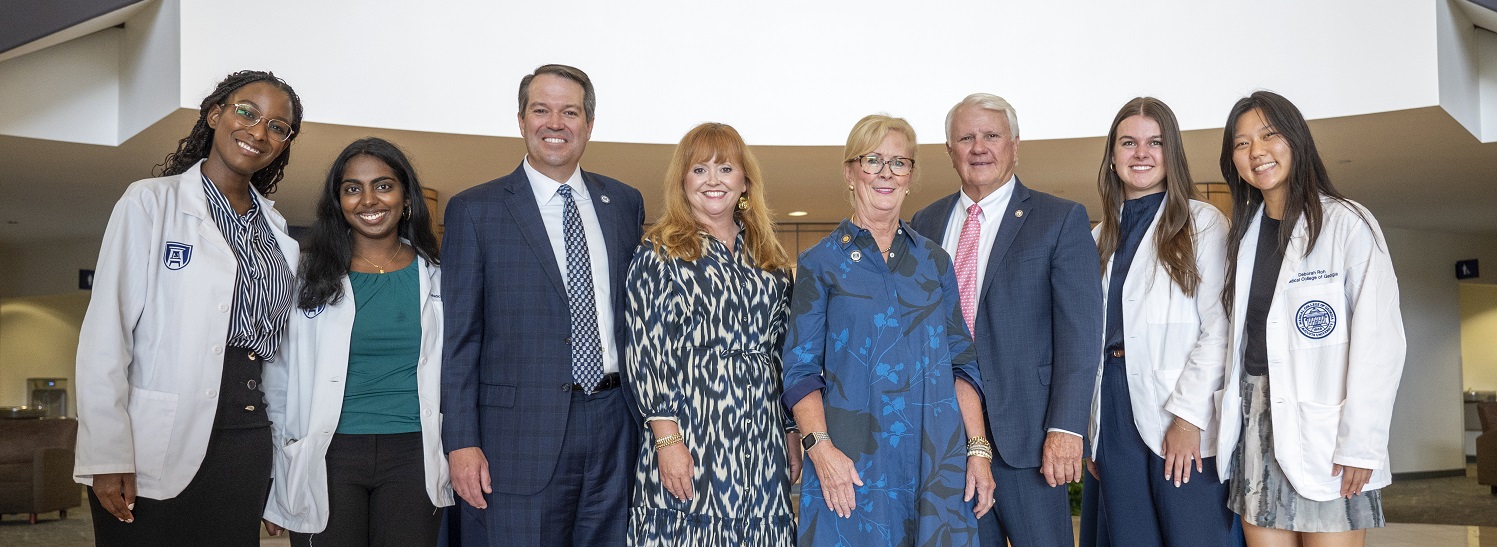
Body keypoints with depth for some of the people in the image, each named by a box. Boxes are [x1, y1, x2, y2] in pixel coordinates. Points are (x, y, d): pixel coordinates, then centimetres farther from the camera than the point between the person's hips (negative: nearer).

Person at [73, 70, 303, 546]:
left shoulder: (277, 232, 12)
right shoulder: (151, 202, -2)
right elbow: (105, 333, -8)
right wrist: (106, 456, -14)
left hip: (246, 441, 5)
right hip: (157, 443, -4)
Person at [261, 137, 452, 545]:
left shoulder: (437, 280, 6)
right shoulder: (308, 278, 3)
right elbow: (280, 384, 5)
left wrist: (457, 465, 7)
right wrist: (274, 489, 2)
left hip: (411, 455, 1)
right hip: (327, 456, -1)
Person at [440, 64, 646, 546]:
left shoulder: (625, 203, 10)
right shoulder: (474, 211, 0)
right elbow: (459, 337, -2)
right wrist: (461, 442, -8)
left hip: (614, 428, 3)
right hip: (520, 432, -3)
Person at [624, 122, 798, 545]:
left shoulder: (770, 261, 14)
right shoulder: (659, 254, 0)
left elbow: (782, 352, 15)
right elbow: (645, 353, -7)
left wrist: (792, 432, 11)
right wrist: (667, 439, -14)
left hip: (762, 443, 4)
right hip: (691, 440, -4)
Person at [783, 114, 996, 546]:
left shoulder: (934, 260, 11)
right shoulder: (820, 263, 2)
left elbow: (962, 360, 9)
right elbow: (800, 369, -2)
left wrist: (978, 448, 0)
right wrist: (820, 447, -16)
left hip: (938, 457, 3)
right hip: (852, 462, -2)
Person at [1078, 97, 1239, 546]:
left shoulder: (1203, 223, 0)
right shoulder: (1101, 237, 15)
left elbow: (1219, 327, -8)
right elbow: (1090, 335, 13)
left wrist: (1188, 415, -15)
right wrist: (1087, 427, 8)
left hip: (1185, 423, -4)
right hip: (1114, 414, 5)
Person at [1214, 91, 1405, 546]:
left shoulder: (1347, 223, -4)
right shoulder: (1244, 234, 13)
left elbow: (1379, 340, -10)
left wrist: (1360, 443, -16)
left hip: (1324, 425, -5)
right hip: (1255, 421, 5)